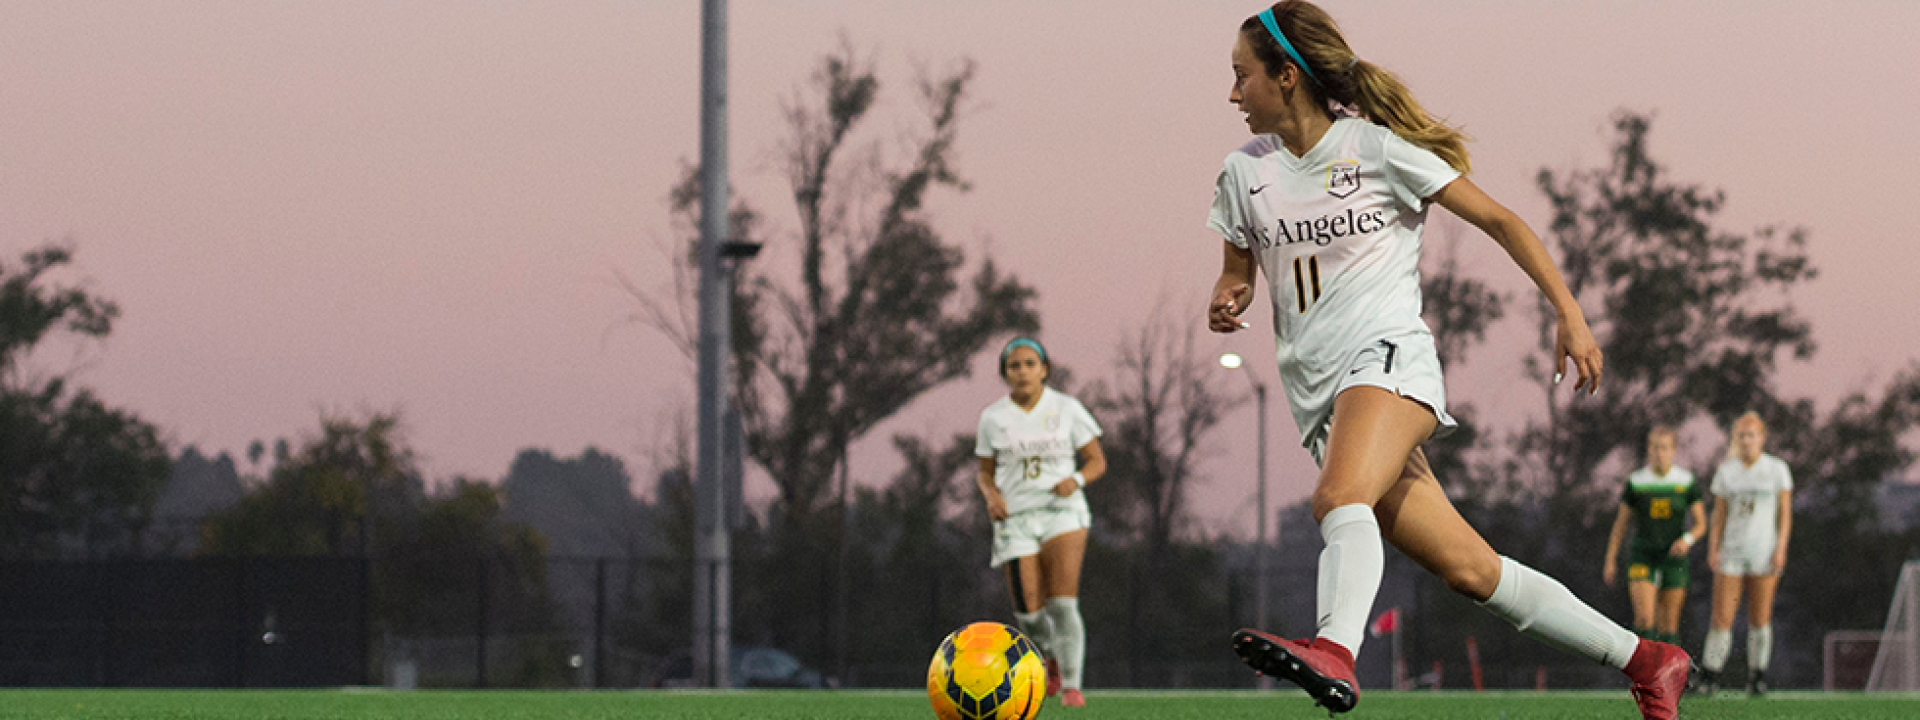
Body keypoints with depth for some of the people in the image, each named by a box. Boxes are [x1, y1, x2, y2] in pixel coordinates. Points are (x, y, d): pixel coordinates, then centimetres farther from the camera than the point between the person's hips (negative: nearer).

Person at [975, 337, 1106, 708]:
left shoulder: (1067, 409, 2)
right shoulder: (993, 417, 5)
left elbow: (1097, 461, 7)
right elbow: (986, 472, 14)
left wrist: (1077, 480, -14)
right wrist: (991, 496, -8)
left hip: (1063, 512, -1)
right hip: (1015, 519, 1)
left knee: (1063, 604, -17)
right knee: (1029, 612, -6)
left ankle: (1071, 686, -11)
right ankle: (1051, 656, 27)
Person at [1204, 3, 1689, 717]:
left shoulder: (1377, 145, -2)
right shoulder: (1245, 171, 13)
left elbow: (1497, 220, 3)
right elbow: (1237, 272, 25)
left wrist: (1569, 313, -3)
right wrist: (1225, 302, 0)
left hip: (1389, 357, -5)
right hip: (1320, 396, 5)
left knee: (1340, 499, -36)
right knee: (1470, 569, 0)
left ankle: (1334, 654, -59)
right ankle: (1647, 662, 8)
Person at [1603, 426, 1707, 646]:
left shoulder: (1687, 482, -1)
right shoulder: (1636, 482, -1)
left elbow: (1701, 523, 2)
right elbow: (1620, 524, 7)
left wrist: (1687, 540, -19)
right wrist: (1610, 562, 3)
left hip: (1673, 559, 0)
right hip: (1642, 559, 0)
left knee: (1668, 626, 3)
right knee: (1644, 619, -18)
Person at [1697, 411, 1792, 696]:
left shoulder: (1777, 469, 3)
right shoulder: (1725, 472, 9)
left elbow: (1785, 513, 2)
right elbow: (1719, 515, 9)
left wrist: (1781, 549, -8)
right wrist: (1713, 550, -2)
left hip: (1764, 554, -1)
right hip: (1731, 553, 1)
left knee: (1760, 618, -1)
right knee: (1722, 618, -6)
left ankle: (1757, 678, 9)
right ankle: (1709, 676, 1)